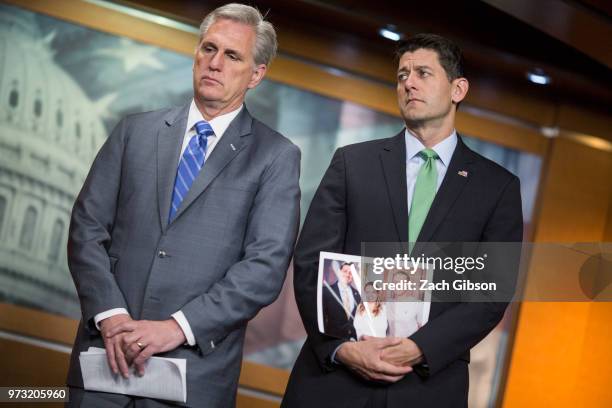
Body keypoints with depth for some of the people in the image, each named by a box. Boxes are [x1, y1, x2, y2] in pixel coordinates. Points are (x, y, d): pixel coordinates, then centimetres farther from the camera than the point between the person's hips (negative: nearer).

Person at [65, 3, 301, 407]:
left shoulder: (276, 157, 1)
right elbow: (87, 228, 5)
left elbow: (266, 266, -8)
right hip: (107, 354, 2)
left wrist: (179, 326, -15)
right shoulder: (135, 131, 10)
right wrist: (110, 314, -9)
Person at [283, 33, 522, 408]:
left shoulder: (498, 187, 5)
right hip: (334, 376, 1)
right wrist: (340, 346, -13)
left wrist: (421, 348, -14)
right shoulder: (352, 162, 6)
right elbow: (310, 264, 1)